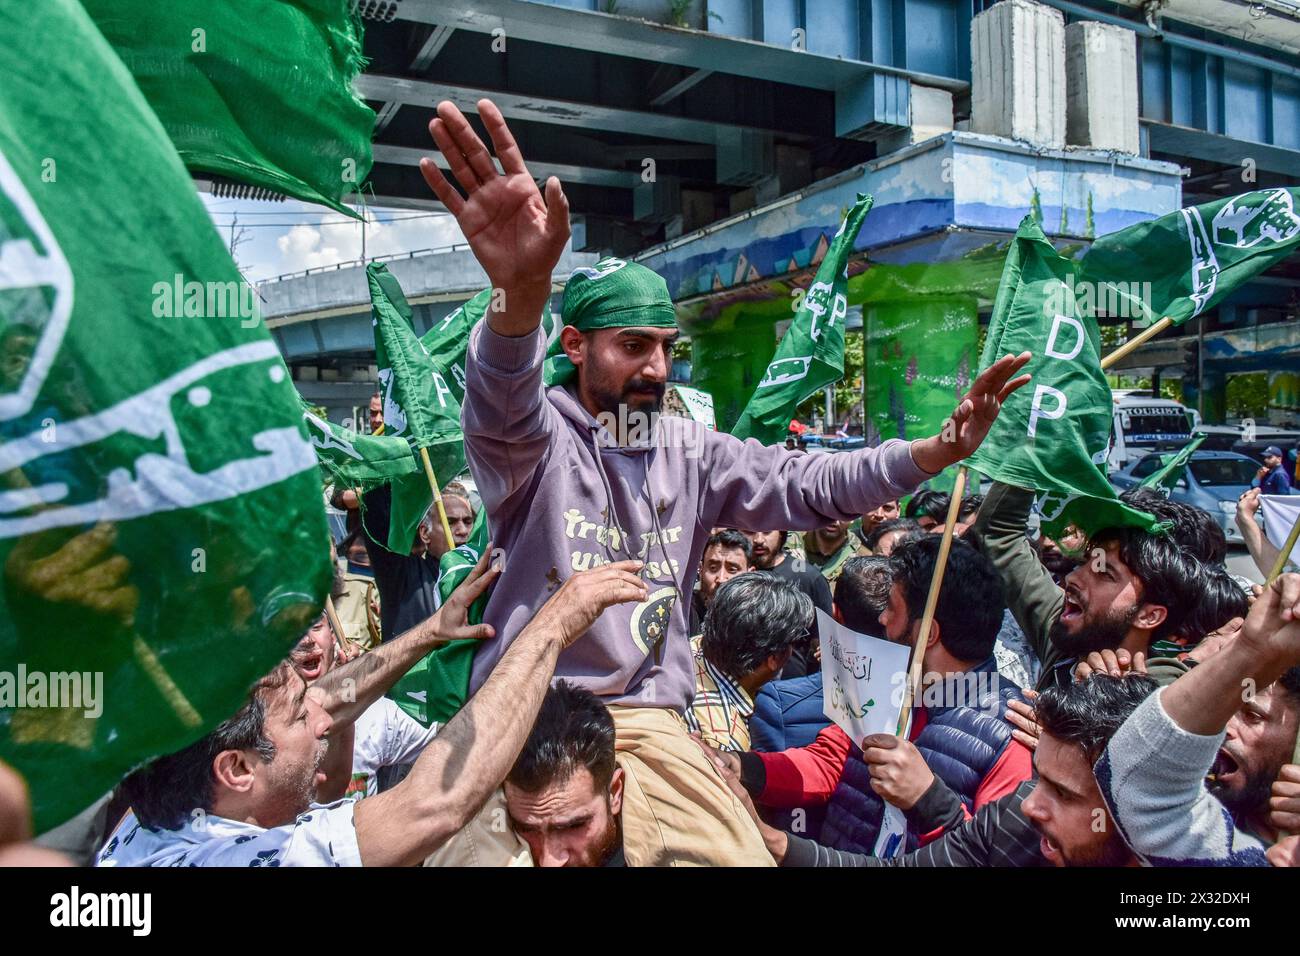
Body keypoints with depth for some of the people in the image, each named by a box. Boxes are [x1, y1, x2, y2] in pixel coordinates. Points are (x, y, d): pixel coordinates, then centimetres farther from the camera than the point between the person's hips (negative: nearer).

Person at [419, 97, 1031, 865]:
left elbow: (807, 486, 3)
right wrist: (521, 292, -54)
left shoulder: (689, 451, 8)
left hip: (650, 720, 4)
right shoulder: (535, 439, -7)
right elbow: (504, 406, -31)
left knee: (741, 853, -14)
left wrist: (937, 452, -12)